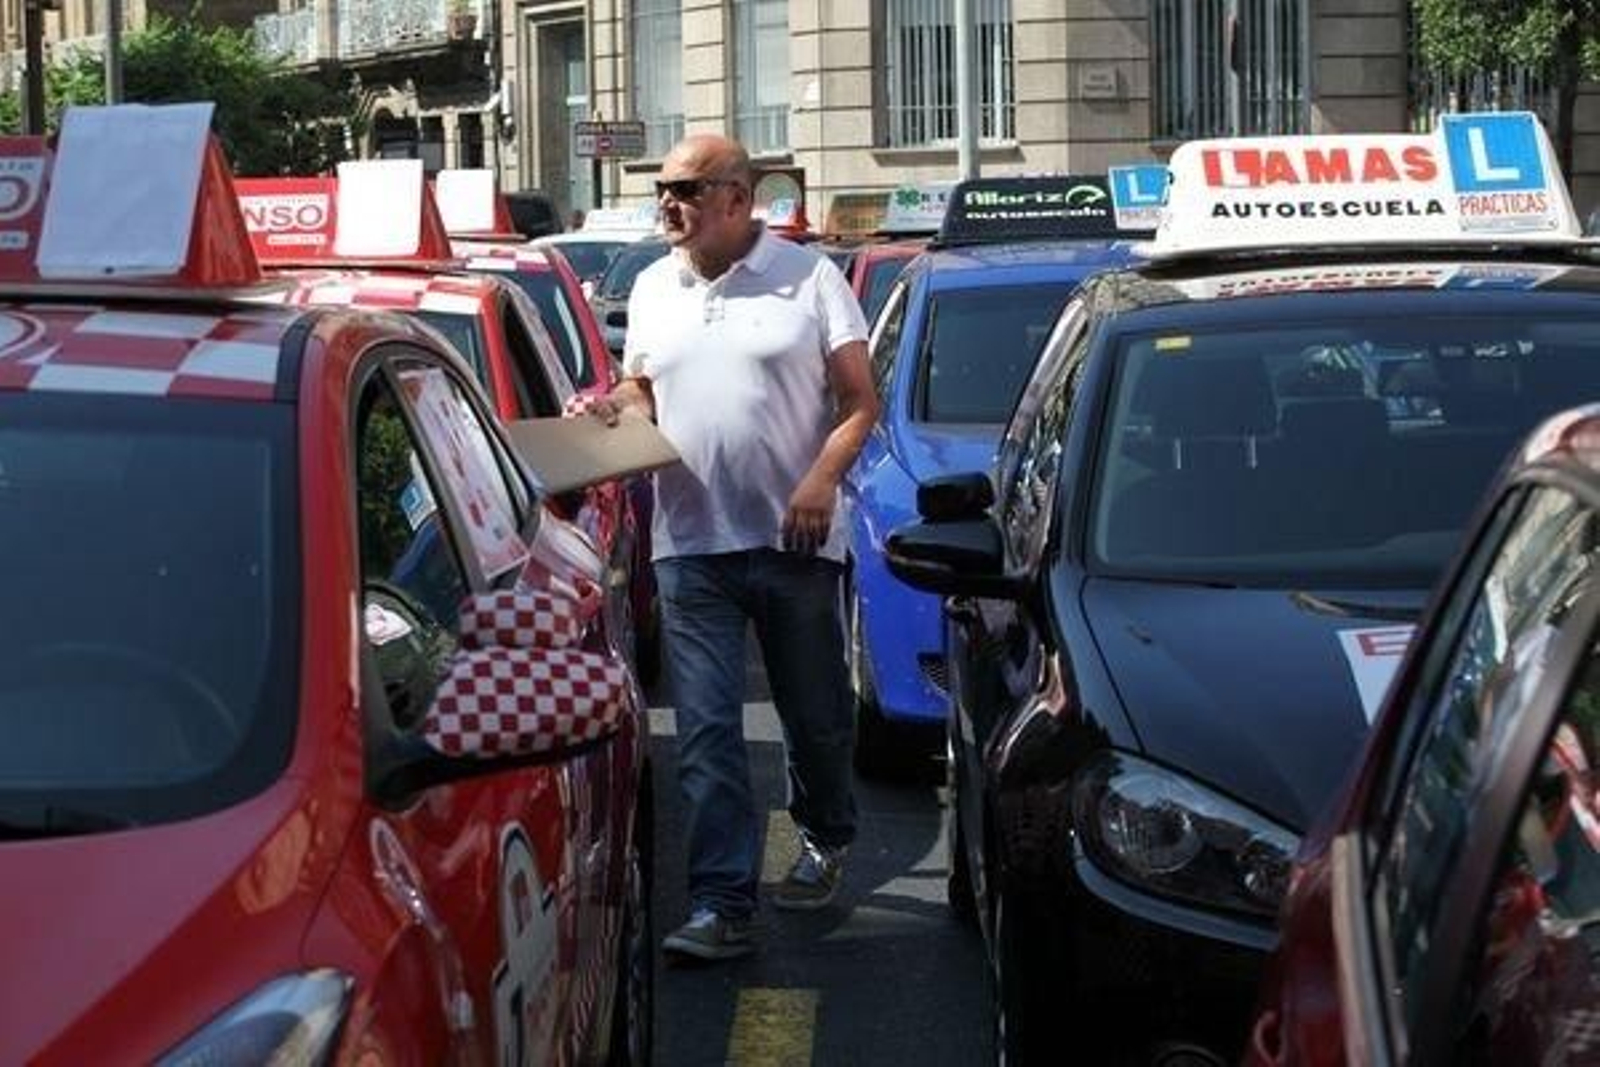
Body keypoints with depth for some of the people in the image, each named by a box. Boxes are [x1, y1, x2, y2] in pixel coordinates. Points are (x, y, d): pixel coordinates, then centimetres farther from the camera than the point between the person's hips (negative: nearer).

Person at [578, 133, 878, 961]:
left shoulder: (808, 278, 0)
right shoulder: (652, 289, 12)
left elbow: (860, 400, -1)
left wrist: (822, 478, -16)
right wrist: (618, 405, 0)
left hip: (794, 542, -2)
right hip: (691, 545, 3)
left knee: (815, 713, 13)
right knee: (706, 733, -5)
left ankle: (825, 840, 39)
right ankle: (722, 905, -6)